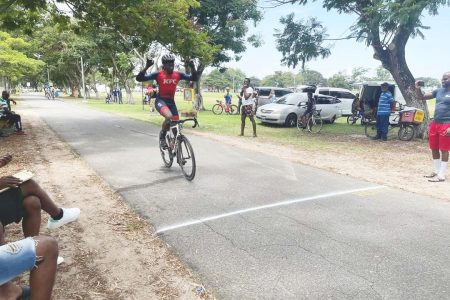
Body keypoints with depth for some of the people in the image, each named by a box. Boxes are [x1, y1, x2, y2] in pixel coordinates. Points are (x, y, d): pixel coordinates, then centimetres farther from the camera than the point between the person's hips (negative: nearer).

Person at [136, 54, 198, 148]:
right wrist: (146, 67, -30)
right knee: (169, 117, -33)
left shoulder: (178, 74, -2)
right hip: (160, 100, -4)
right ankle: (162, 135, -5)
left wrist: (192, 67, -17)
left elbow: (194, 78, 0)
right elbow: (139, 78, -17)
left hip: (171, 101, 5)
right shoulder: (158, 74, -12)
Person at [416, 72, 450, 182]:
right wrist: (418, 89, -6)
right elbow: (422, 97, 15)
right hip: (434, 123, 7)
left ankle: (441, 175, 4)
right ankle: (436, 171, 26)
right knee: (434, 149, 13)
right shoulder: (439, 91, 11)